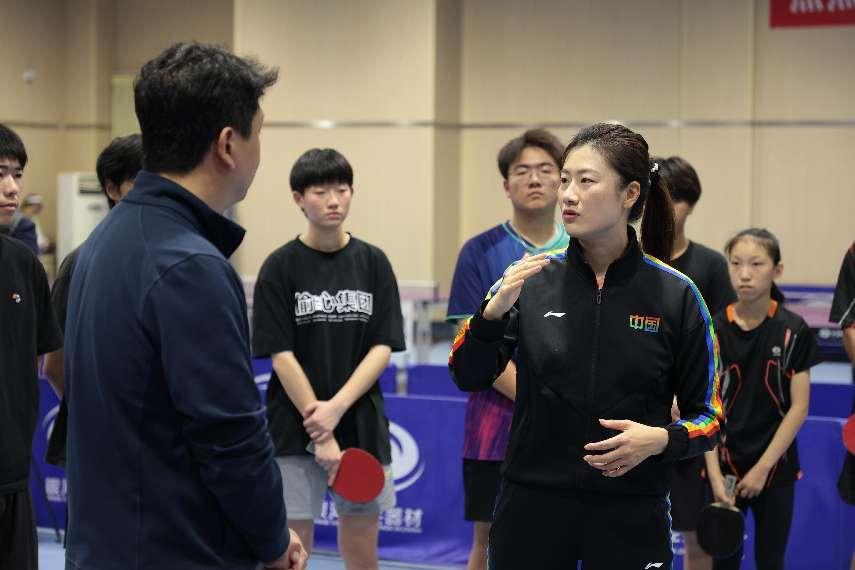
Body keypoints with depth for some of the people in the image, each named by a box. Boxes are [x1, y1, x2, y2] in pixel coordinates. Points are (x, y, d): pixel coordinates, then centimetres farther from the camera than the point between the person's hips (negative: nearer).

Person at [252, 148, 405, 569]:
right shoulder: (280, 267, -3)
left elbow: (383, 348, -1)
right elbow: (281, 356, -7)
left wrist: (336, 408, -14)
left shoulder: (373, 263, 4)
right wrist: (320, 434, -13)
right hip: (294, 434, -2)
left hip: (362, 429, 3)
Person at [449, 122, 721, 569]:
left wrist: (660, 440, -18)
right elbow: (468, 377, -2)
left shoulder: (676, 295, -4)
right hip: (531, 507, 1)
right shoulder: (531, 282, 1)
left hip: (630, 516, -1)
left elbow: (707, 415, 2)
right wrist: (494, 310, -19)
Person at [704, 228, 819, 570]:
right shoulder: (714, 331, -5)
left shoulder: (793, 331, -6)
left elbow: (798, 407, -5)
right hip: (725, 466, 0)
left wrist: (762, 468, -10)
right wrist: (715, 475, -11)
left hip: (775, 468, 0)